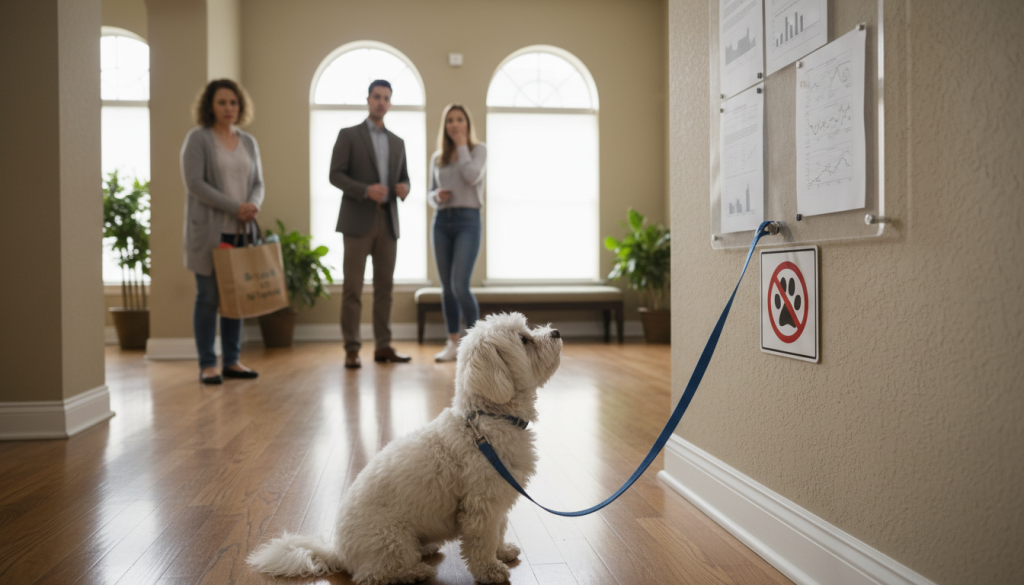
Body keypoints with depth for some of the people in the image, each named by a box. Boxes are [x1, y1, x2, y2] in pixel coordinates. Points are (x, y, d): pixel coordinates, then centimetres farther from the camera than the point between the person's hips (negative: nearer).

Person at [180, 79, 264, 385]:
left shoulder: (248, 142, 14)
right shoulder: (197, 138, -2)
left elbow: (258, 182, 14)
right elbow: (194, 182, -11)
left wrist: (253, 205, -9)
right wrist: (235, 208, -16)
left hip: (241, 230, 5)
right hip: (209, 230, -5)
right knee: (208, 296, -1)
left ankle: (232, 361, 15)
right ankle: (207, 364, 7)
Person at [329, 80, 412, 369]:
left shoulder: (397, 142, 17)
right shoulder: (348, 135, 3)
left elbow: (404, 177, 19)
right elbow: (335, 174, -5)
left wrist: (404, 188, -5)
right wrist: (366, 190, -20)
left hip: (388, 221, 5)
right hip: (358, 221, -4)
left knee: (385, 286, 5)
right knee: (353, 288, -3)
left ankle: (383, 346, 11)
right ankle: (351, 349, 1)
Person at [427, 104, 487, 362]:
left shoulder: (478, 149, 4)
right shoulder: (437, 158, 14)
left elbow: (472, 177, -15)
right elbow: (430, 194, 18)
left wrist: (461, 146, -5)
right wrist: (437, 197, -6)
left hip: (468, 221, -4)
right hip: (441, 222, 4)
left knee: (460, 285, -14)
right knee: (447, 287, 4)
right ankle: (453, 344, 13)